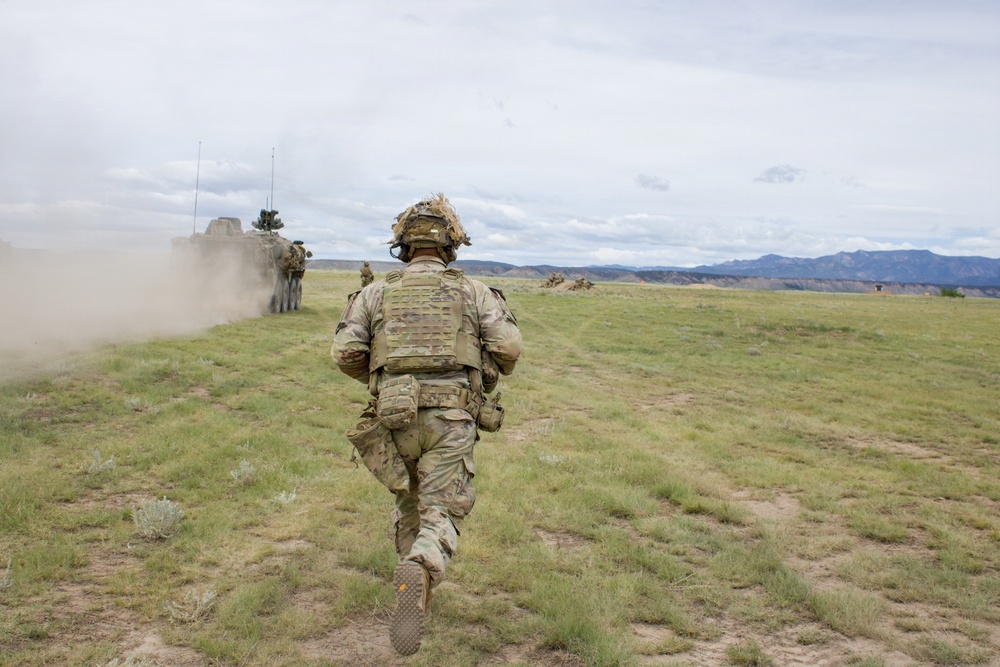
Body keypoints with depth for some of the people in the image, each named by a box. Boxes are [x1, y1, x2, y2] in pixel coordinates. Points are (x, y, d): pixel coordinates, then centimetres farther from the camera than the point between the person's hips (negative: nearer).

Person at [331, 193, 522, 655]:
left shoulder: (377, 293, 11)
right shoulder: (473, 292, 9)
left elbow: (345, 352, 2)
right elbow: (508, 346, -2)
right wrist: (490, 373, 20)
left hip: (394, 418, 2)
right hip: (451, 421, -2)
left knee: (408, 503, 24)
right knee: (441, 516, -4)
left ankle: (415, 581, 34)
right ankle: (420, 573, -34)